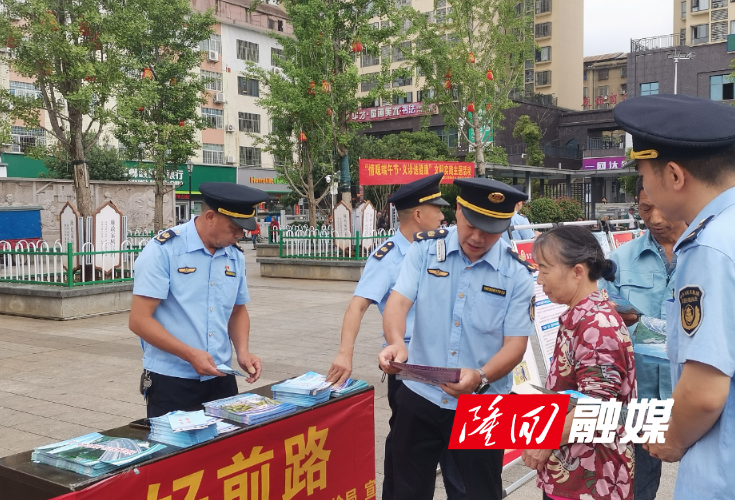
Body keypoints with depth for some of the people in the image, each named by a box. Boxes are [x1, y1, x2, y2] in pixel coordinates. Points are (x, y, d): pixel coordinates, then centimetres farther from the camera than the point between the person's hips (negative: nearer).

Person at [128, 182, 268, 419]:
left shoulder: (235, 255, 5)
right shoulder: (163, 250, -12)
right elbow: (139, 320, -15)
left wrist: (242, 351, 0)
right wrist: (190, 355, -22)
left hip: (221, 379, 5)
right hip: (170, 380, -5)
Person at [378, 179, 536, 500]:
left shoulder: (517, 273, -8)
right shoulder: (425, 249, -5)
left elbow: (515, 344, -9)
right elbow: (398, 302, -13)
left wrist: (480, 378, -28)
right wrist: (396, 342, -35)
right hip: (419, 399, 1)